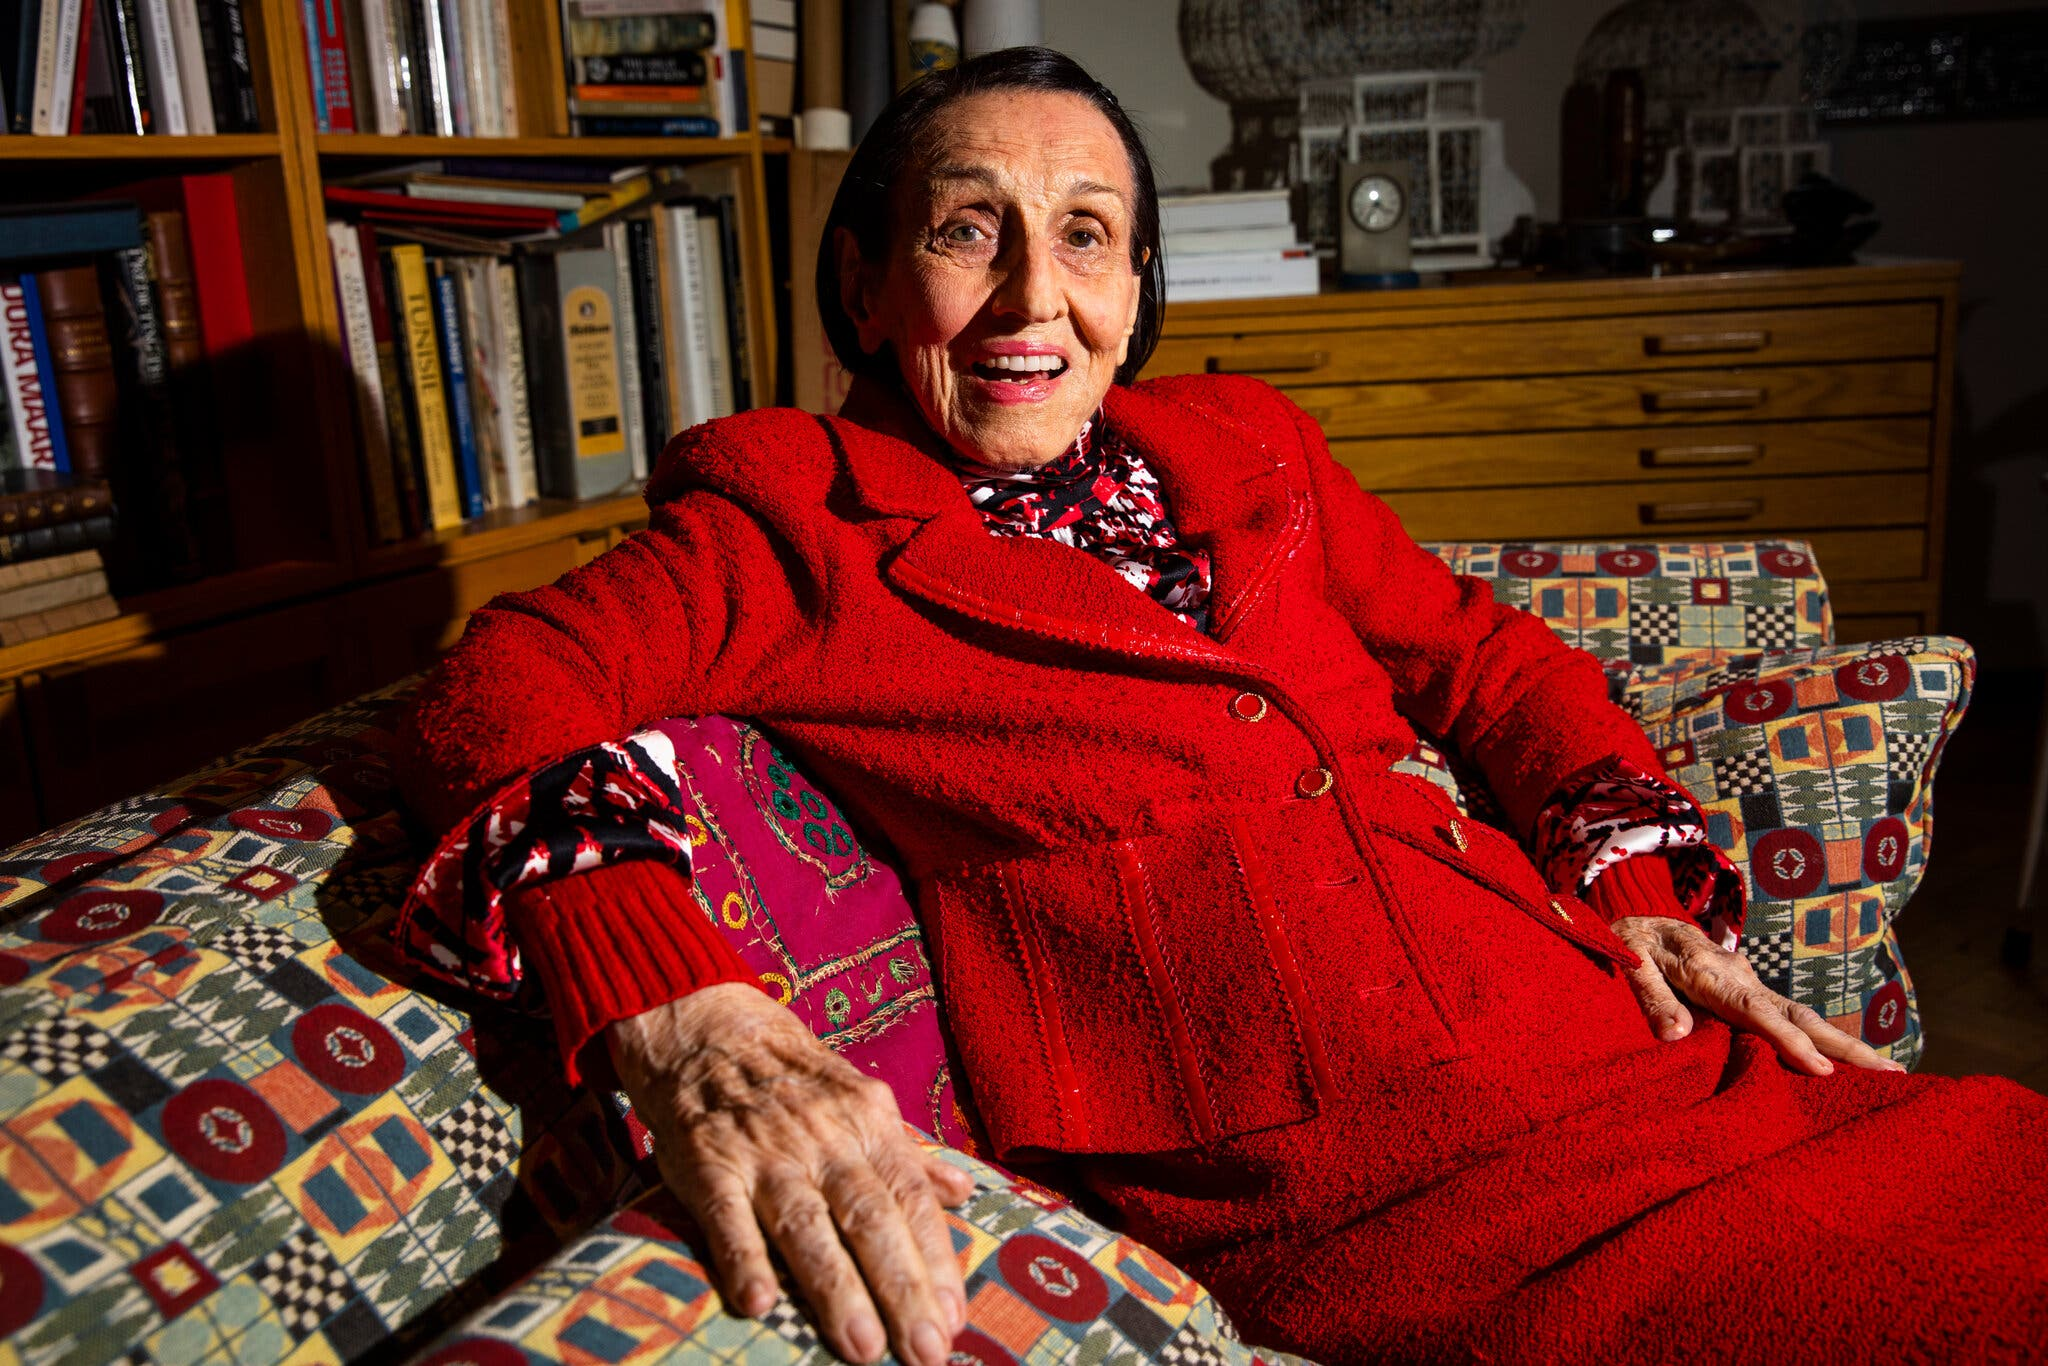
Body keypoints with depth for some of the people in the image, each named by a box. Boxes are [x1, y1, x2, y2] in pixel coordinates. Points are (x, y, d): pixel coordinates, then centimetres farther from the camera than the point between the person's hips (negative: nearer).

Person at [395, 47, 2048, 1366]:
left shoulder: (1247, 449, 18)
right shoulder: (808, 522, 2)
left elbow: (1480, 654, 23)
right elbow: (503, 686, -13)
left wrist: (1643, 886, 6)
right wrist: (686, 1023, -32)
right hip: (1345, 1179, -6)